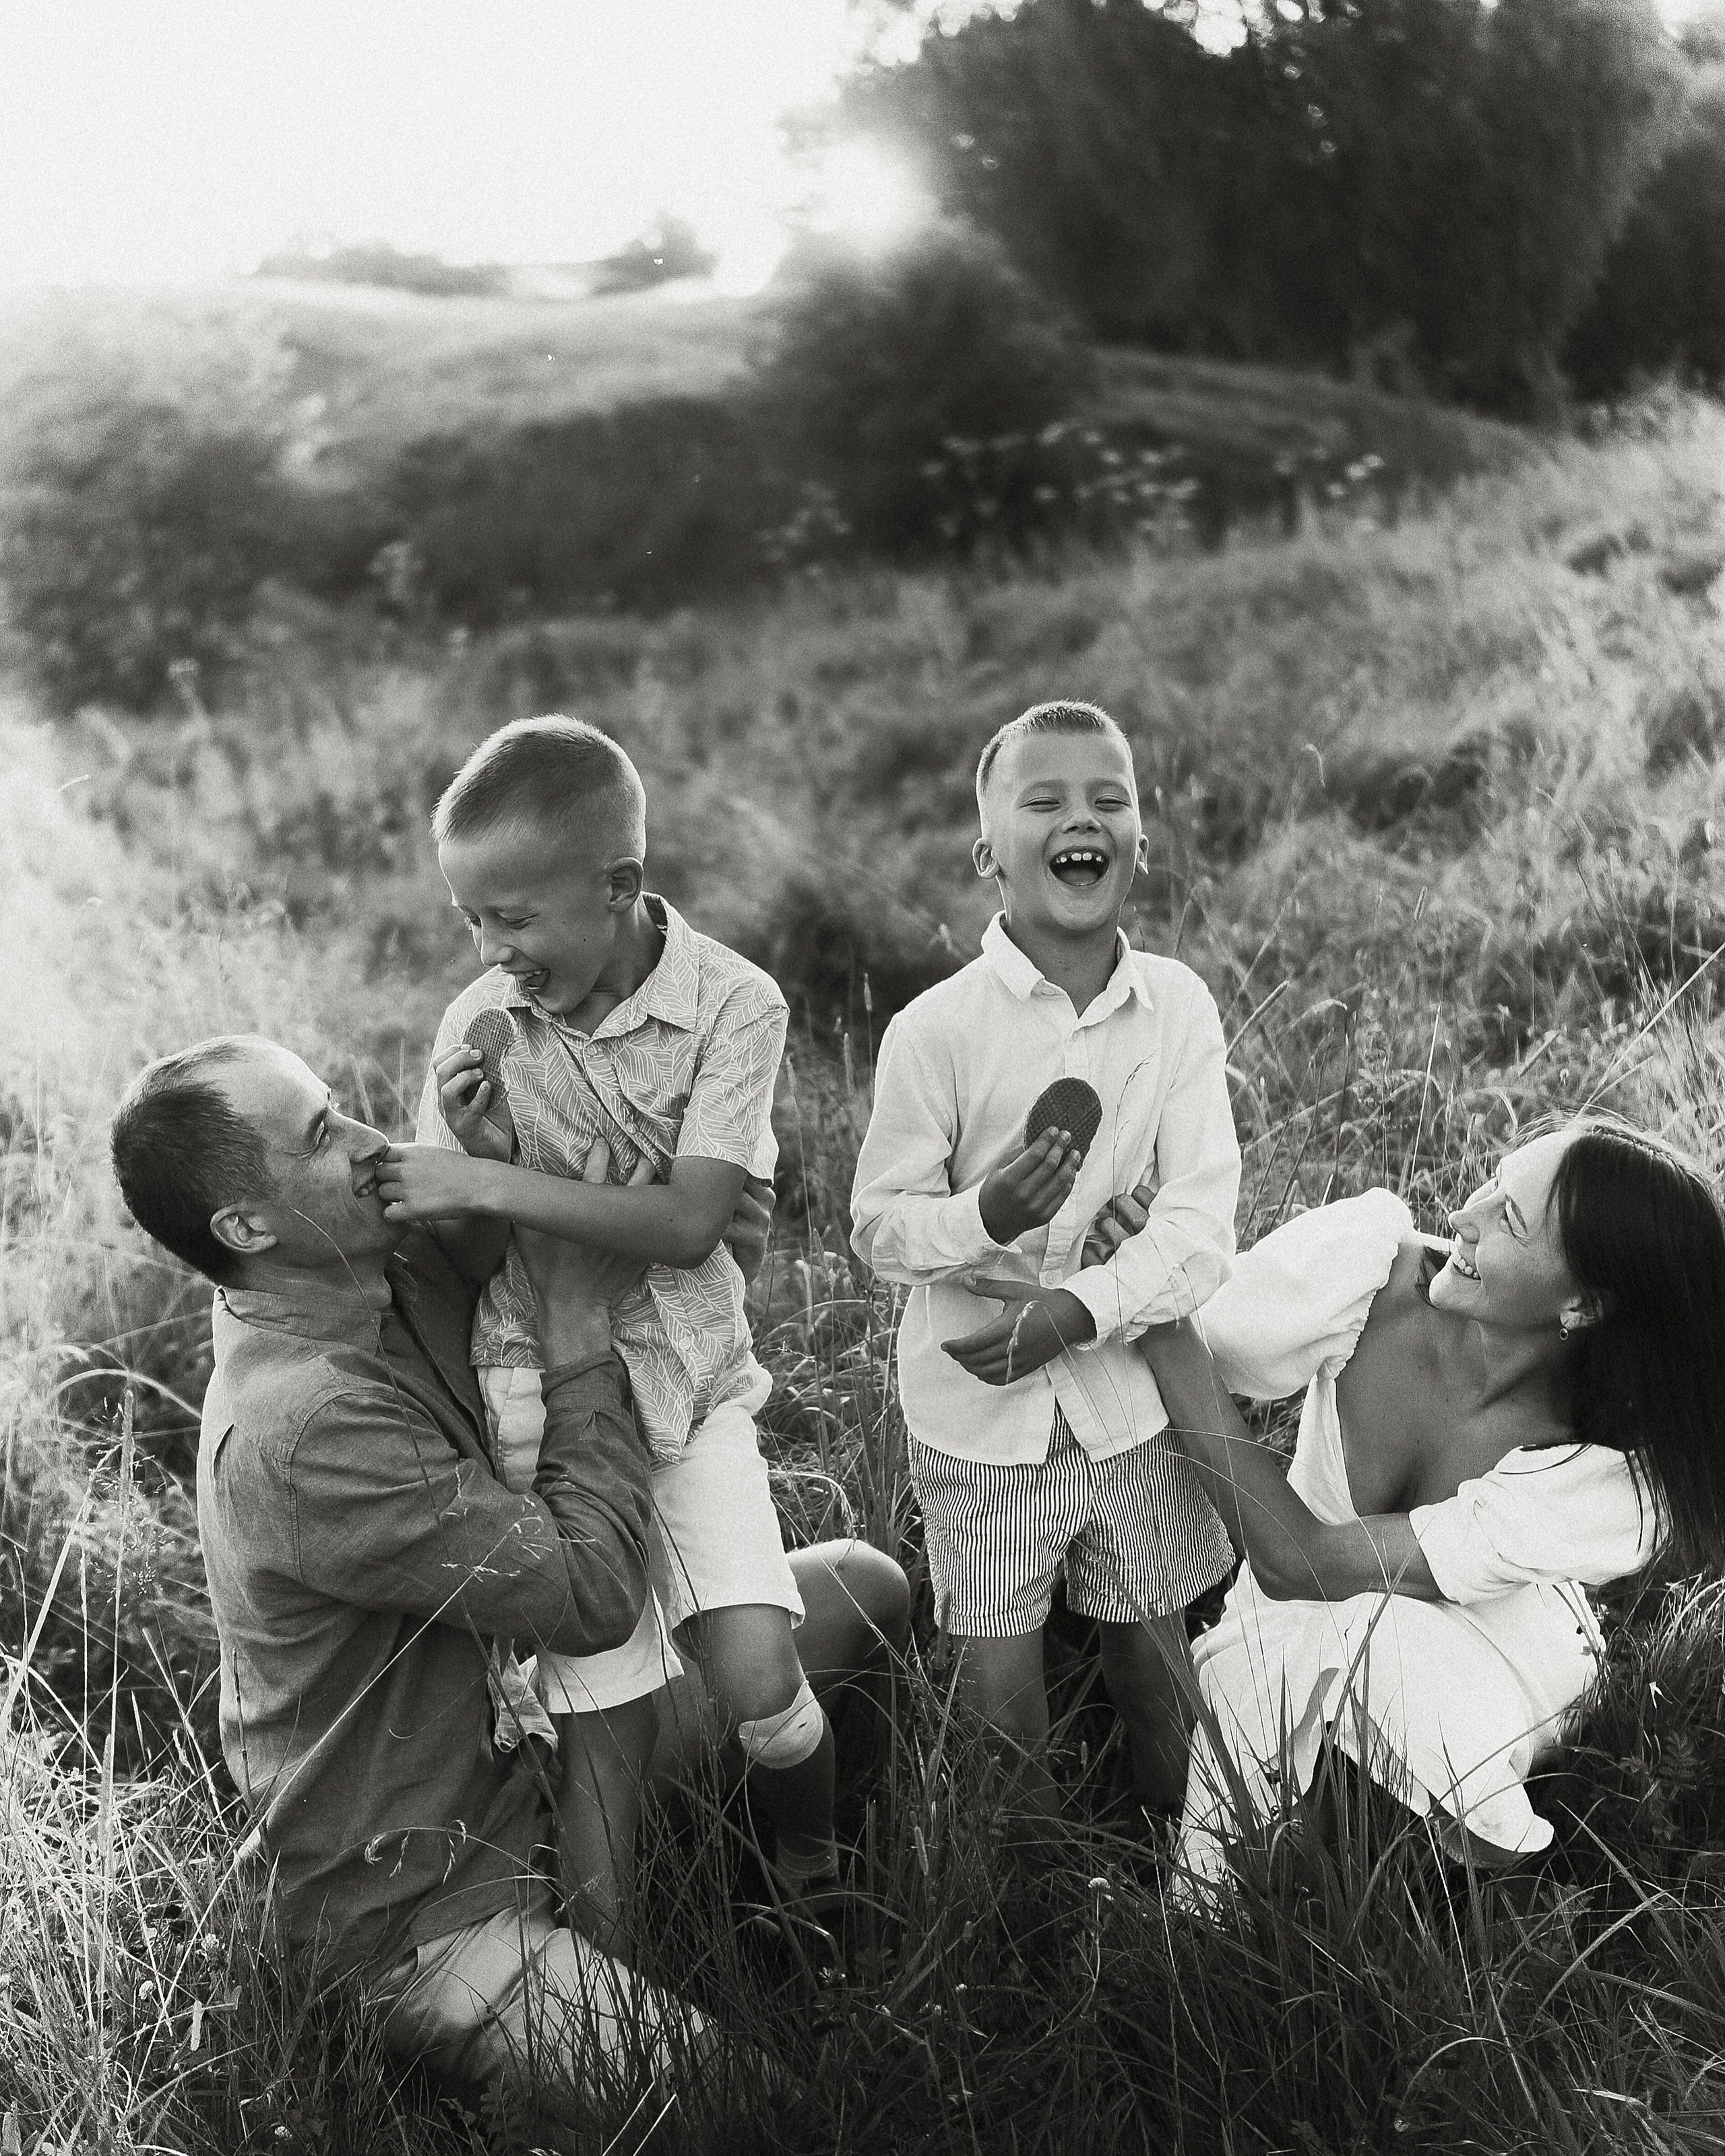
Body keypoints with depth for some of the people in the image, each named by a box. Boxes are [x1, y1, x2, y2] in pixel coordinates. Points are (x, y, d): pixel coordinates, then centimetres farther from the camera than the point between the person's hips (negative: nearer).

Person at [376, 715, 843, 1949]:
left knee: (757, 1675, -12)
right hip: (546, 1394, 1)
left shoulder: (732, 1004, -12)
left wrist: (491, 1184, -22)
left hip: (691, 1380, -1)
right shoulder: (476, 1028, -5)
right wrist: (476, 1154, -20)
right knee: (608, 1726, 1)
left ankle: (816, 1885, 20)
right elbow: (473, 1261, 0)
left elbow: (687, 1223, -19)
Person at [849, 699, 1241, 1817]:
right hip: (977, 1408, -1)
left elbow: (1201, 1220, -10)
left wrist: (1079, 1308, -23)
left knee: (1156, 1656, 16)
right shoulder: (935, 1028, -14)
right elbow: (879, 1227, -8)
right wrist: (984, 1217, -27)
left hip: (1131, 1389, 2)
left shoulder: (1179, 1006, -7)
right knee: (1000, 1682, 10)